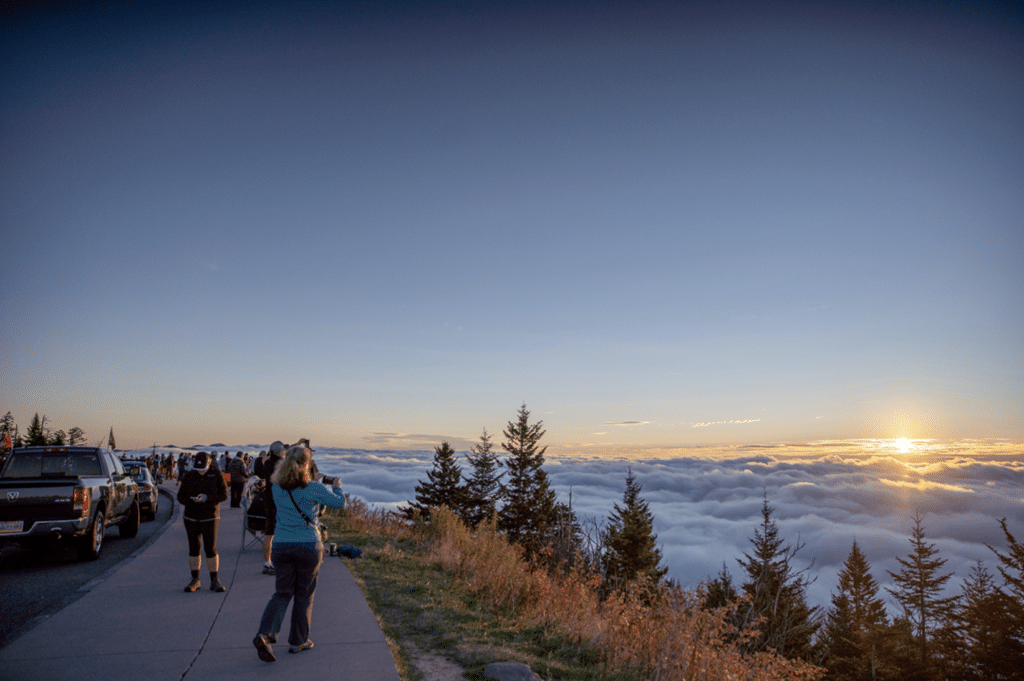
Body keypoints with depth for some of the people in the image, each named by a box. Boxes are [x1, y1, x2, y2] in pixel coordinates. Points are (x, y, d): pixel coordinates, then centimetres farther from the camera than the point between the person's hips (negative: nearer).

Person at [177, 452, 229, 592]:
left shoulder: (216, 474, -5)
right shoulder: (188, 476, 0)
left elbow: (224, 494, -7)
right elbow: (180, 496, 2)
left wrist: (207, 498, -23)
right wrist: (192, 500, -19)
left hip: (209, 517, -2)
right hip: (191, 517, 2)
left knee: (211, 548, -4)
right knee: (194, 548, 8)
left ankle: (214, 581, 6)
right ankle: (195, 580, 21)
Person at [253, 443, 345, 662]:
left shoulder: (276, 489, -3)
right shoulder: (314, 488, -14)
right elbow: (339, 503, -1)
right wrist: (336, 487, 18)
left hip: (281, 547, 3)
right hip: (309, 547, -3)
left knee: (282, 593, 14)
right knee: (304, 595, 12)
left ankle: (265, 634, -6)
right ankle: (298, 641, 23)